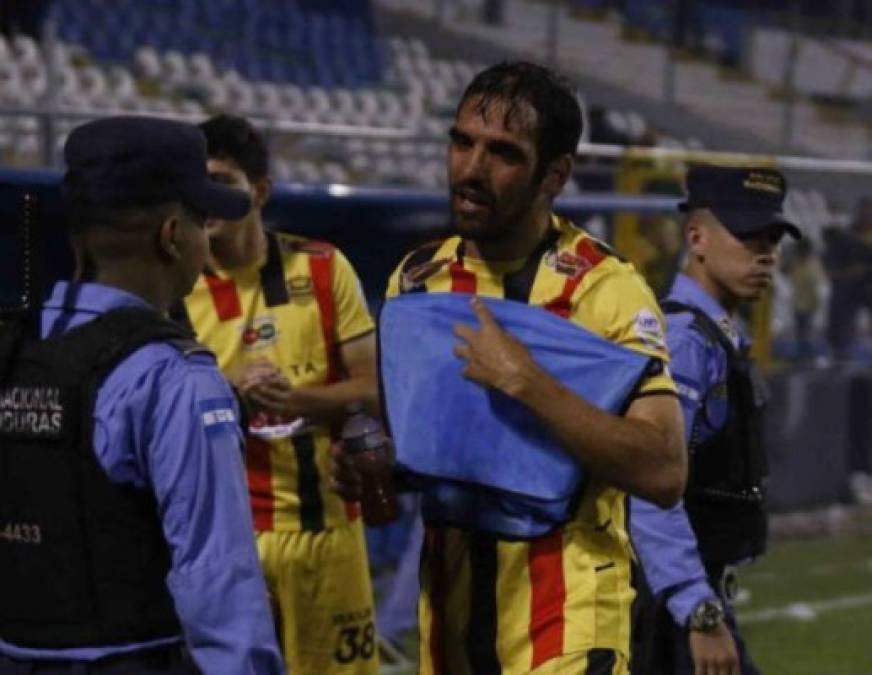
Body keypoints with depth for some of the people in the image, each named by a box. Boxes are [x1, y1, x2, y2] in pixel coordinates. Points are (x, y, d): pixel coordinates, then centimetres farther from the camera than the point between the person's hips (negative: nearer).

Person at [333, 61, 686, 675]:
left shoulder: (607, 290, -10)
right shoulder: (417, 278, 8)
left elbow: (664, 473, -21)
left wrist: (524, 382, -24)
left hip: (566, 623, -5)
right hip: (449, 607, 5)